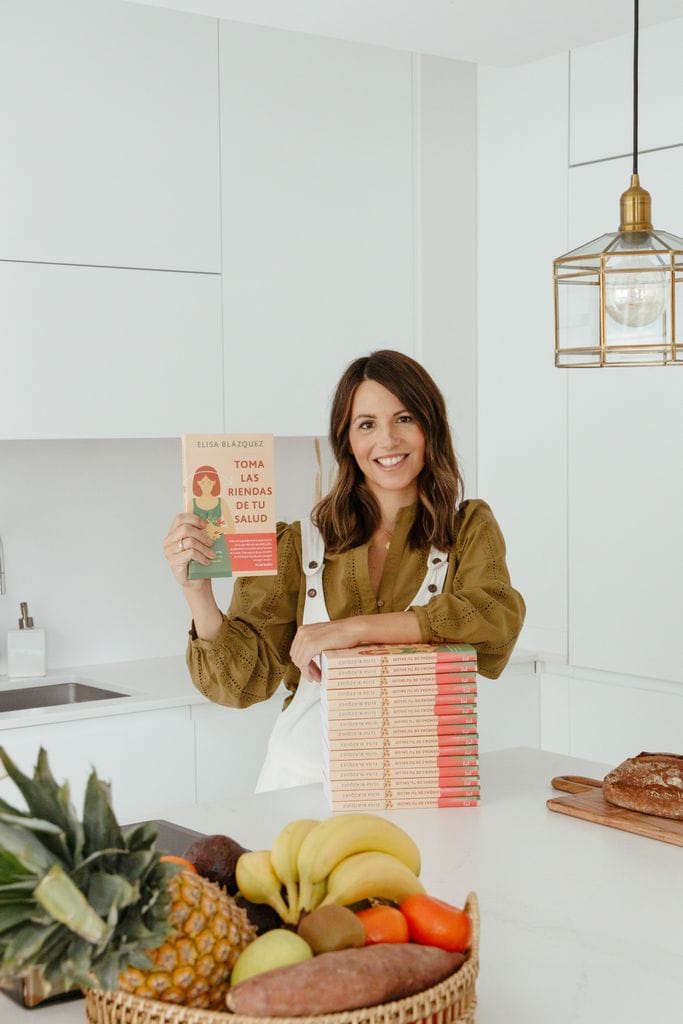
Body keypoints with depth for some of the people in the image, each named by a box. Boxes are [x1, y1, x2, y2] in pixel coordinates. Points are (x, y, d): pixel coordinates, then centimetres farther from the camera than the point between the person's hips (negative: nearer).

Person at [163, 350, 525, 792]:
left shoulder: (470, 528, 4)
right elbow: (241, 682, 1)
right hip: (306, 773, 1)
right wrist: (197, 590, -15)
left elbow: (497, 616, -17)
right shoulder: (301, 544, 5)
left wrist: (357, 628, -22)